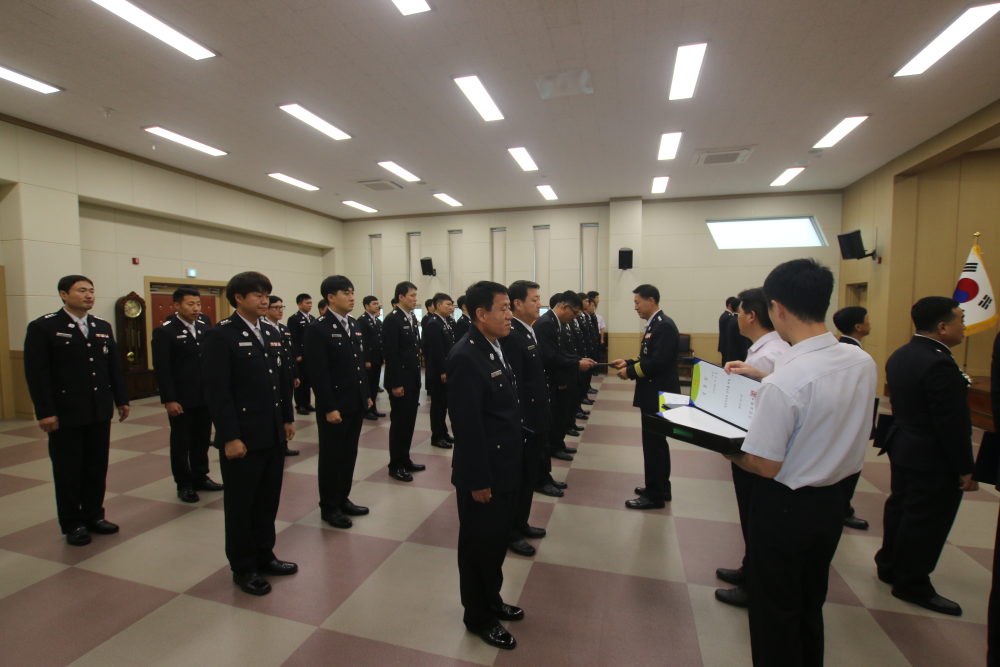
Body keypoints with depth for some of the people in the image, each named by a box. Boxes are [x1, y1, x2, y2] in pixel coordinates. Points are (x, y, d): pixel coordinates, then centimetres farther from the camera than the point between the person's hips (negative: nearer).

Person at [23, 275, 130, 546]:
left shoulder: (103, 326, 9)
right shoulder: (43, 327, -6)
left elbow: (114, 366, 11)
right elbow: (36, 373, -10)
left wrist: (121, 399, 9)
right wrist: (45, 412, -14)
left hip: (100, 412, 5)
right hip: (65, 414, -4)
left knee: (97, 467, 12)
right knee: (68, 470, 8)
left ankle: (94, 515, 27)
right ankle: (73, 524, 22)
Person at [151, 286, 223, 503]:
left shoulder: (205, 329, 7)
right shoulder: (164, 332, -7)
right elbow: (162, 370, -11)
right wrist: (169, 400, -15)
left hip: (206, 397, 5)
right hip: (181, 400, -5)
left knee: (202, 440, 14)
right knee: (181, 443, 9)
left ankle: (200, 477, 29)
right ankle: (184, 484, 22)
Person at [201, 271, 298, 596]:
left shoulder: (271, 334, 10)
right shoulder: (220, 336, -11)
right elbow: (217, 392, -15)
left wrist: (288, 418, 12)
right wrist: (230, 437, -16)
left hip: (273, 435, 6)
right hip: (242, 438, -6)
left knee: (268, 499, 17)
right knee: (240, 503, 11)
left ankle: (264, 555, 35)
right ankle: (243, 567, 28)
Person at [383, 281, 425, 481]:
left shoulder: (412, 319, 12)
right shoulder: (392, 320, -14)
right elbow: (390, 354, -18)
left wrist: (417, 378, 13)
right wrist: (396, 384, -20)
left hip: (413, 380, 8)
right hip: (400, 382, -8)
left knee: (409, 421, 14)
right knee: (399, 422, 2)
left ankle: (405, 460, 26)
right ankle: (395, 465, 15)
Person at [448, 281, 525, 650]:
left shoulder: (495, 348, 5)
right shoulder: (466, 356, -23)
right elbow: (467, 424, -23)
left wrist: (509, 465, 14)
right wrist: (478, 480, -19)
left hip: (504, 467, 8)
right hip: (483, 473, -8)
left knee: (498, 540, 23)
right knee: (479, 545, 12)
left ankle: (491, 599, 45)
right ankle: (479, 617, 34)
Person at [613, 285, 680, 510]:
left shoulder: (664, 326, -18)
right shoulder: (655, 324, 13)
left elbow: (658, 362, -26)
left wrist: (631, 371, -16)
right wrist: (629, 363, 4)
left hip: (659, 394, -10)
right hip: (654, 393, 10)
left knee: (653, 443, -1)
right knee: (656, 441, 19)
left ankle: (655, 495, 11)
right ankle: (660, 487, 33)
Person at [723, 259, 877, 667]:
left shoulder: (783, 382, -30)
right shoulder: (863, 363, -7)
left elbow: (765, 466, -23)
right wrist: (762, 379, 13)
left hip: (784, 506, -7)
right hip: (832, 500, 7)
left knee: (775, 613, 16)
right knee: (810, 605, 27)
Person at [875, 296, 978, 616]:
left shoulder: (899, 356, 5)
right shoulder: (939, 364, -25)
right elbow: (952, 423, -22)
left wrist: (910, 432, 20)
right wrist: (965, 468, -14)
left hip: (903, 449, 9)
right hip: (934, 460, -9)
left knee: (899, 507, 20)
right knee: (926, 521, 5)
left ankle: (889, 566, 35)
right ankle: (913, 585, 19)